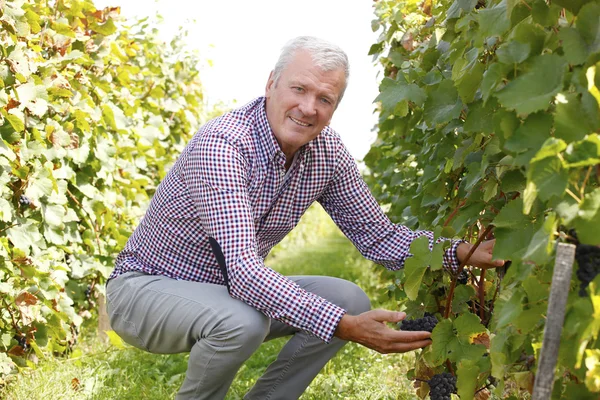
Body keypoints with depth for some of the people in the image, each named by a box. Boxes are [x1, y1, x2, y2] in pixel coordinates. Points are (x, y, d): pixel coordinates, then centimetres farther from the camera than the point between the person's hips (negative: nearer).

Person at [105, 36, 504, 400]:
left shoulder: (327, 152, -8)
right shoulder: (221, 144, -30)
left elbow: (377, 235, -2)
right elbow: (243, 270, -39)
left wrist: (460, 252, -17)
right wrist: (344, 327, -45)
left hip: (233, 289, 7)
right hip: (148, 287, -6)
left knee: (350, 301, -8)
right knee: (242, 321, -36)